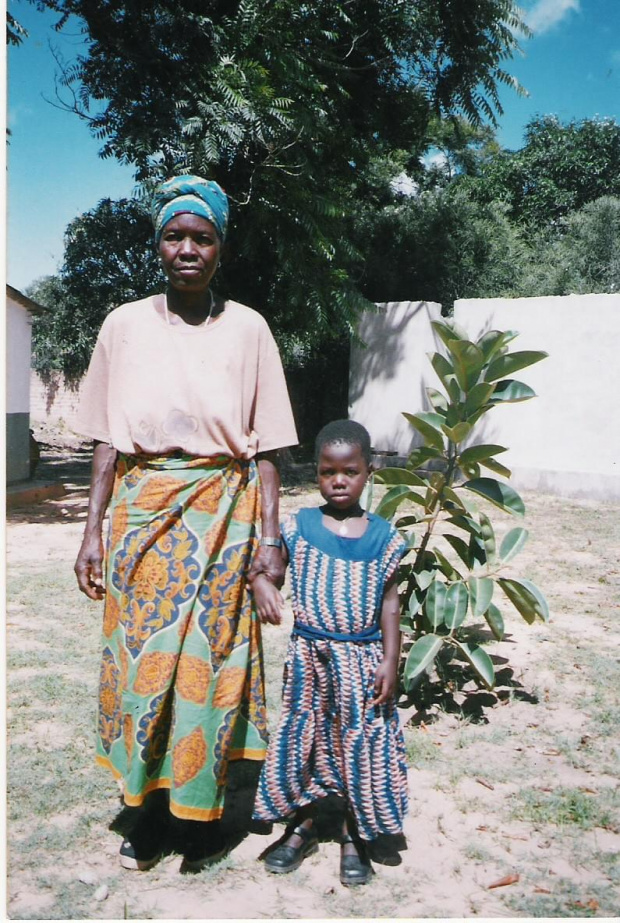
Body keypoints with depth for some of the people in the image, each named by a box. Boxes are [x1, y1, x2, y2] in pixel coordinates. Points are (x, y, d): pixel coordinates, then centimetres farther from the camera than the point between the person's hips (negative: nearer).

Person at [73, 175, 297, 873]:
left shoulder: (247, 328, 2)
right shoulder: (124, 325, 5)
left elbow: (265, 446, 2)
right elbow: (106, 440, 6)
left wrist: (269, 535, -3)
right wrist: (93, 530, 0)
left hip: (223, 513, -1)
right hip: (141, 510, 1)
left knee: (210, 659, 1)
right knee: (139, 657, 5)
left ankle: (201, 813, 19)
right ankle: (146, 812, 22)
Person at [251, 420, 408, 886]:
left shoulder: (382, 535, -1)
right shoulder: (300, 526, -1)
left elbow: (390, 604, 0)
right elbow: (263, 562, 3)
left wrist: (390, 662, -5)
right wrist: (261, 583, -20)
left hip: (362, 656, 0)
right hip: (309, 654, 1)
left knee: (362, 743, 6)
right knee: (303, 739, 10)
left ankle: (355, 836, 25)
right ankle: (303, 825, 31)